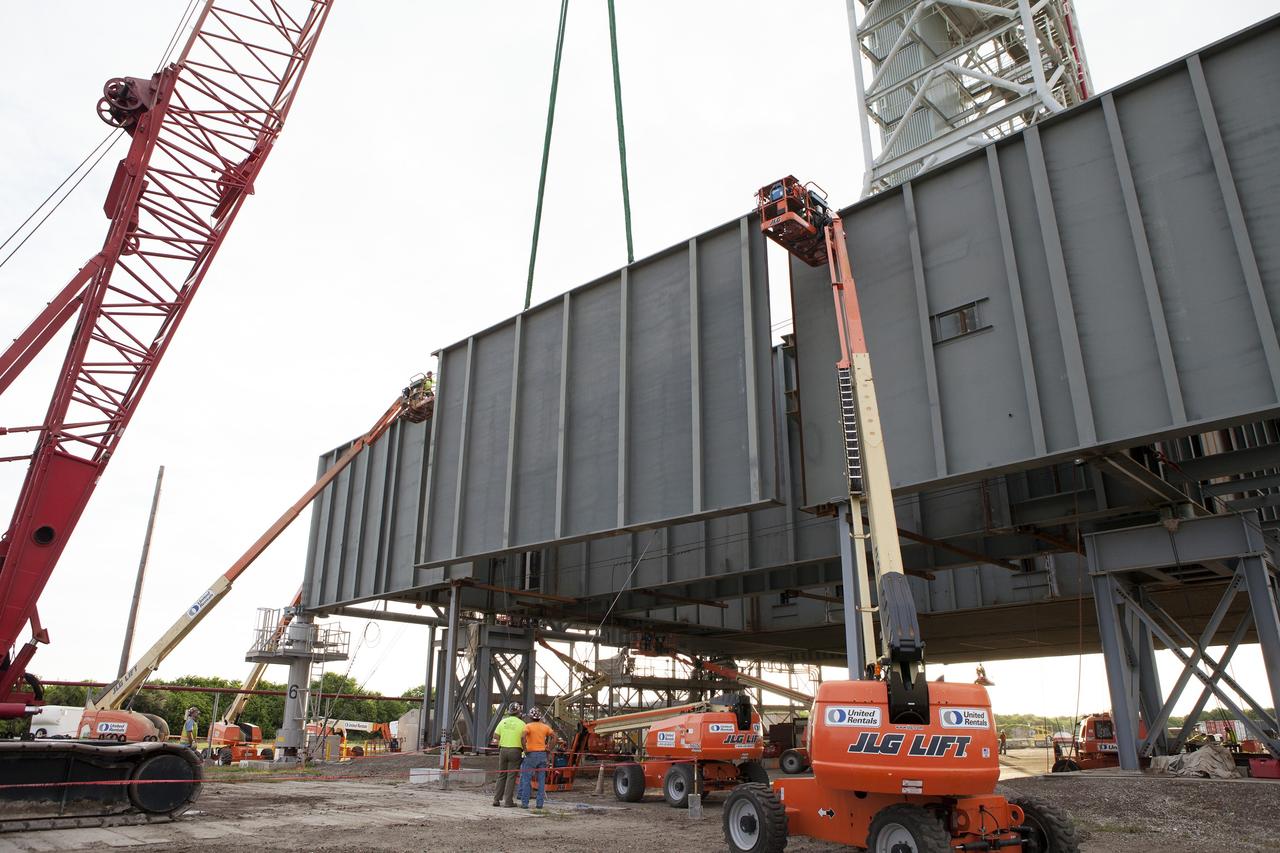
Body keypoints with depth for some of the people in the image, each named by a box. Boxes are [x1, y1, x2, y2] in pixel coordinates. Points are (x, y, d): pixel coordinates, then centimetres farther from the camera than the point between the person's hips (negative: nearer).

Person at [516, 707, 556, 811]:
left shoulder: (528, 726, -5)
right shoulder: (545, 726, 8)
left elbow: (523, 737, -23)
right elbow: (554, 737, 0)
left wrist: (525, 750, -13)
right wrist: (549, 750, 2)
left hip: (531, 754, -4)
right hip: (543, 755, 4)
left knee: (526, 779, 3)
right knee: (541, 780, 7)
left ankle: (524, 803, 3)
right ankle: (540, 803, 7)